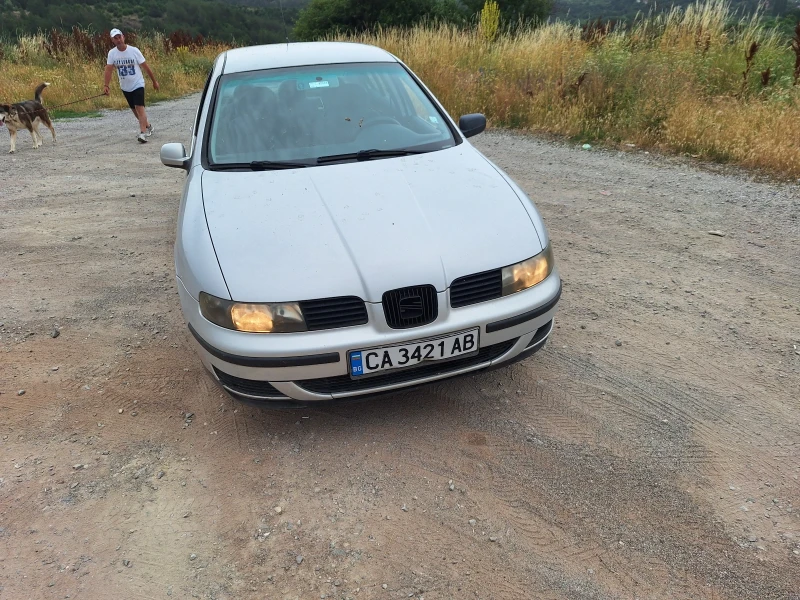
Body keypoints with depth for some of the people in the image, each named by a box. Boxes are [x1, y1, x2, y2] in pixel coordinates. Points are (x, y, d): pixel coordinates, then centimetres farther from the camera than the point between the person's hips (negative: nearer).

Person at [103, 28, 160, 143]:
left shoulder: (134, 50, -10)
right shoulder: (112, 53, -3)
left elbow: (145, 67, -3)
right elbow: (109, 70, -6)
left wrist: (154, 81, 0)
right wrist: (105, 85, -16)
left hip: (137, 85, -4)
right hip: (125, 87, 4)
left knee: (139, 108, -19)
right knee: (134, 110, 13)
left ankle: (143, 133, -25)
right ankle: (148, 126, 34)